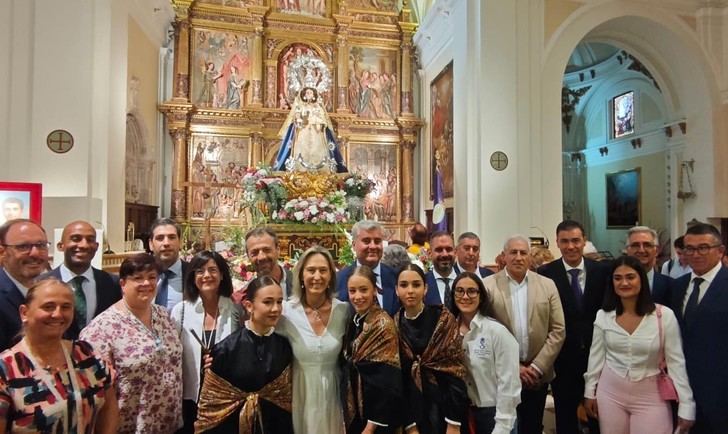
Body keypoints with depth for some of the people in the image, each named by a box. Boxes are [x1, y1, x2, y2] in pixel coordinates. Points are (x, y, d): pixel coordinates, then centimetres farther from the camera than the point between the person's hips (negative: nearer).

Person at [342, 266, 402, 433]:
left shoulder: (383, 324, -18)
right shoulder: (354, 321, 4)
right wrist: (348, 411, 8)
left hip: (376, 416, -6)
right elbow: (349, 367, 10)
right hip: (354, 410, 7)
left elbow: (387, 382, -20)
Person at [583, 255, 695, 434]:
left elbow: (676, 361, -6)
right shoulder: (603, 315, -4)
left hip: (650, 398, -2)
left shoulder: (664, 315, -11)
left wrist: (686, 406, -6)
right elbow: (596, 356, 4)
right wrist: (590, 392, 7)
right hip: (610, 393, 2)